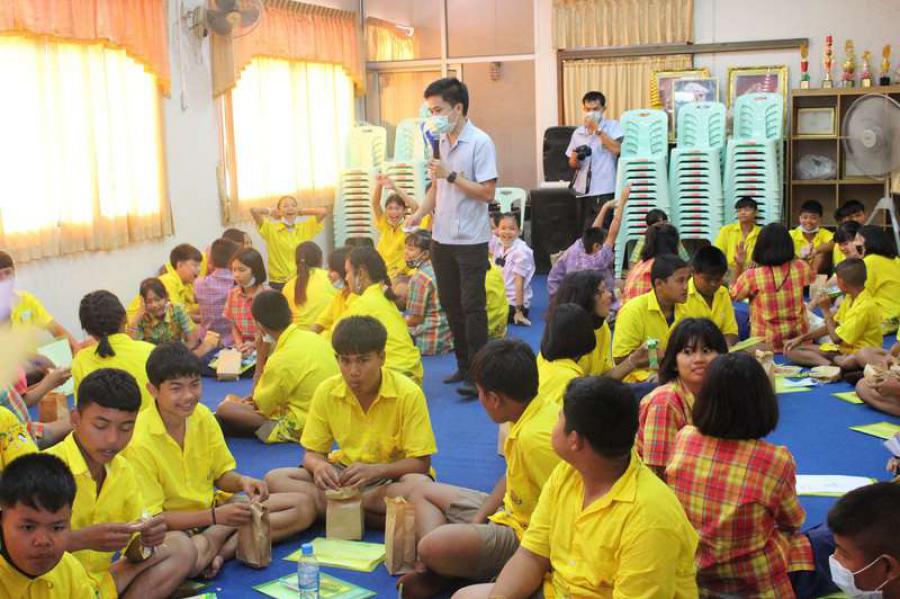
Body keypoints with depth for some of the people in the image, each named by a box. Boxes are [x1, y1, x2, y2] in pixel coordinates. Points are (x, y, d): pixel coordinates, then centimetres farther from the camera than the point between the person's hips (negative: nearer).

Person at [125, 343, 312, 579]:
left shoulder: (202, 416, -3)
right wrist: (215, 517, -28)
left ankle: (223, 549, -17)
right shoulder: (139, 443, -22)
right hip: (174, 526, -7)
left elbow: (222, 473, 7)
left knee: (302, 507, -6)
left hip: (211, 507, 7)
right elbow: (151, 518, -19)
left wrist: (242, 481, -17)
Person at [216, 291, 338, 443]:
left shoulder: (282, 359, -22)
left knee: (225, 409, -15)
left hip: (299, 428, -9)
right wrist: (255, 397, 13)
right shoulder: (312, 337, 1)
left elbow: (260, 405, -8)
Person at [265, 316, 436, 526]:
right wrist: (319, 465, -25)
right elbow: (312, 453, 0)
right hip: (343, 473, 3)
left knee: (419, 485, -38)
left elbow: (421, 462, -16)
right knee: (275, 479, -18)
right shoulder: (326, 392, -6)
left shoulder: (408, 393, -16)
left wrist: (374, 470, -32)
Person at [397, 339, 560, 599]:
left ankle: (440, 576, 2)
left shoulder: (536, 438, -31)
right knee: (423, 492, 21)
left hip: (523, 534, -11)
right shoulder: (534, 411, 0)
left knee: (433, 546, -35)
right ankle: (432, 569, -4)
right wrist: (477, 519, 4)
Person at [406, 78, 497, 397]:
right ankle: (463, 365, 25)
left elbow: (487, 192, -17)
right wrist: (420, 212, 2)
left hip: (470, 239, -7)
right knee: (451, 305, 13)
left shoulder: (480, 143, -12)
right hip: (442, 237, 7)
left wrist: (451, 174, -20)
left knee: (472, 307, -3)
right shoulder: (440, 141, 9)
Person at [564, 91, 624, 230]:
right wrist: (575, 158, -5)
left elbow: (616, 149, -15)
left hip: (604, 190, -5)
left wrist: (597, 129, -11)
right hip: (582, 190, 5)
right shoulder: (578, 133, 13)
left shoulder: (612, 126, 2)